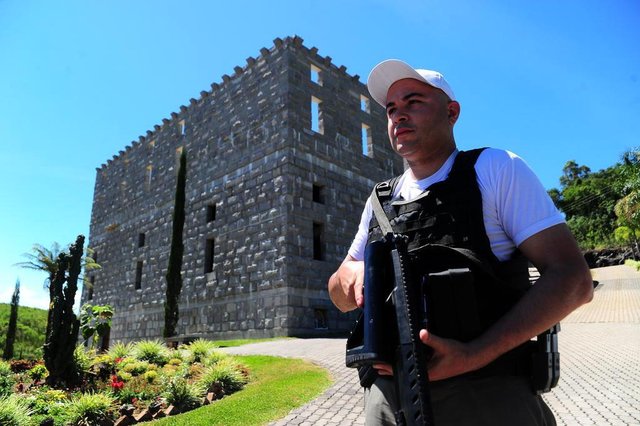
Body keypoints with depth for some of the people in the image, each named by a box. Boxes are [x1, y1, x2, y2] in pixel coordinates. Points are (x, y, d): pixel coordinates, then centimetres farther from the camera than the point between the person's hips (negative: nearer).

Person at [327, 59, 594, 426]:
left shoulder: (497, 169, -4)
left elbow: (572, 278, -12)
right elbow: (342, 299, 15)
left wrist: (473, 355, -24)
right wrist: (349, 272, -10)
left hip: (486, 396, -4)